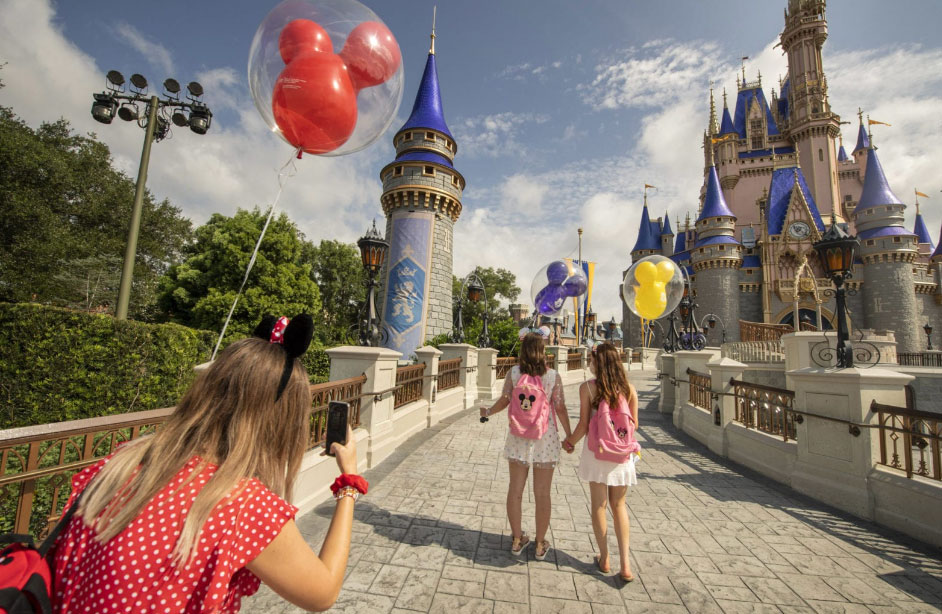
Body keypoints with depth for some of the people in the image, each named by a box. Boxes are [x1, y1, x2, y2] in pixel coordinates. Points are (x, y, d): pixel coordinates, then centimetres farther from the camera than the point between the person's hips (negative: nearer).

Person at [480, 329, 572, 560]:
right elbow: (560, 408, -6)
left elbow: (503, 401, -5)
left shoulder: (513, 373, -7)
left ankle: (517, 539, 28)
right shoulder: (553, 376, -9)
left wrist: (487, 412, 15)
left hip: (519, 437, 1)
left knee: (515, 489, 15)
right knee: (542, 493, 11)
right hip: (545, 438, -1)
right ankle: (540, 544, 25)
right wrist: (569, 436, 7)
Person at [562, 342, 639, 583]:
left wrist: (570, 442, 6)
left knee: (599, 505, 13)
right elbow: (634, 424, 2)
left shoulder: (587, 388, -12)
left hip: (596, 451, -2)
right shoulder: (629, 389, -3)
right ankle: (625, 565, 16)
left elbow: (584, 424, -12)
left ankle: (604, 559, 27)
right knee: (618, 505, 17)